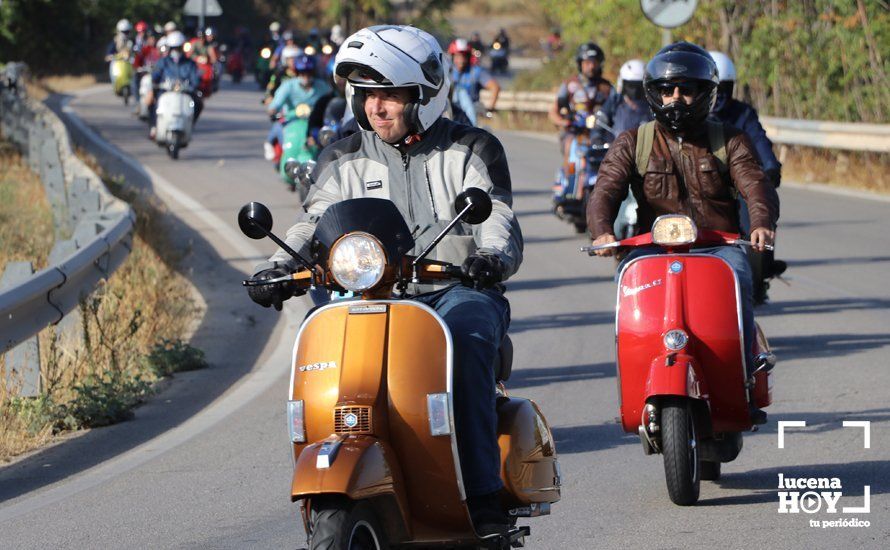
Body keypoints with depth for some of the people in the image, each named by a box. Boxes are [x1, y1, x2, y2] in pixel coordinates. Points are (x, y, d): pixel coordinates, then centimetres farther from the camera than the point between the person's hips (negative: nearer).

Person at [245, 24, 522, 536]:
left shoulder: (473, 149, 7)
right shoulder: (345, 160, 16)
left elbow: (497, 217, -6)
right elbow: (316, 222, 5)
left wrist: (492, 255, -30)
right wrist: (280, 266, -16)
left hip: (459, 291, -3)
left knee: (465, 334, -37)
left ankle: (484, 494, -39)